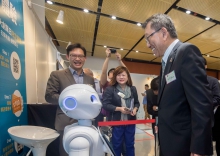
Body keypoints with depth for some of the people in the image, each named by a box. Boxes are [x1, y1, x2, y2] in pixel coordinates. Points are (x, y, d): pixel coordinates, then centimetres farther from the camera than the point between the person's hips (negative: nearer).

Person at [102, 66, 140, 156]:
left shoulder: (133, 89, 6)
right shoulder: (110, 89, -11)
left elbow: (137, 103, 12)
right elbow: (105, 105, -15)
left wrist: (135, 109, -9)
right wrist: (119, 109, -23)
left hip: (130, 122, 4)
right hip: (116, 122, -4)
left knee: (130, 144, 19)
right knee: (116, 145, 14)